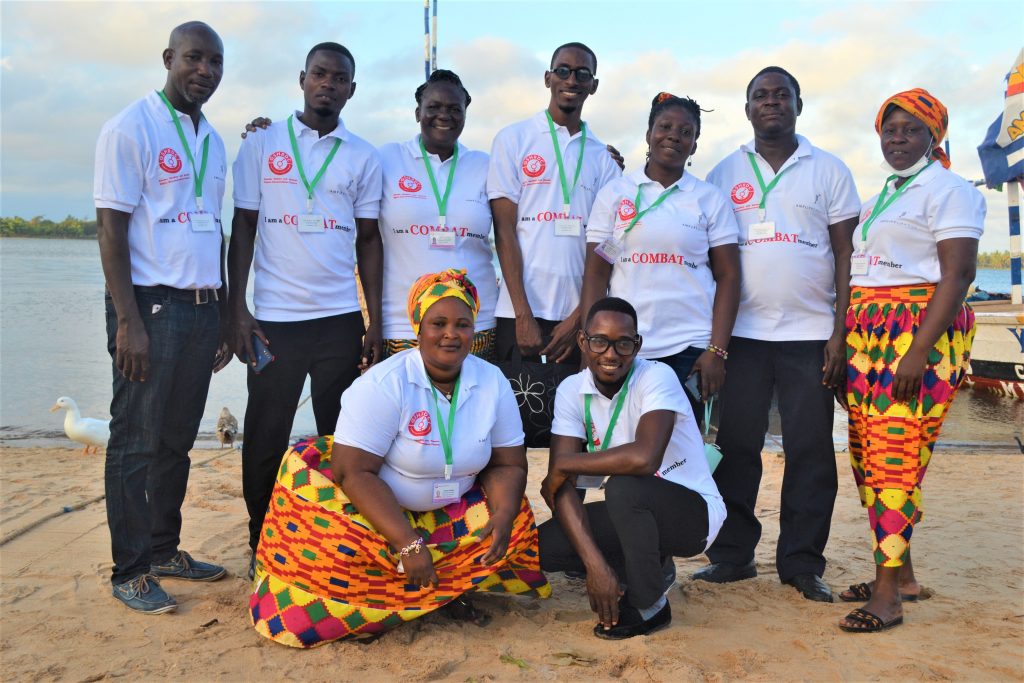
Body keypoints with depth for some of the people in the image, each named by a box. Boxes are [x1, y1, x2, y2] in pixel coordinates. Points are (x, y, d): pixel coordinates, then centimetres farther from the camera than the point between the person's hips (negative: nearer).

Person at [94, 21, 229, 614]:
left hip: (202, 308, 7)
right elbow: (110, 227, -10)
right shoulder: (132, 128, -5)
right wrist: (128, 321, -17)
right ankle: (131, 571, 10)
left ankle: (164, 549, 24)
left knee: (178, 439, 12)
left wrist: (225, 316, 17)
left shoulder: (213, 141, 16)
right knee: (137, 441, 0)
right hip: (151, 305, -6)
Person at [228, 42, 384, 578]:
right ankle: (262, 545, 21)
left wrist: (375, 322, 3)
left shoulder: (363, 156, 9)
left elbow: (369, 240, 9)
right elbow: (243, 228, 4)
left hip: (341, 319, 1)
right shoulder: (261, 144, 5)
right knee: (265, 439, 5)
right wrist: (238, 311, -4)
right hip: (274, 319, -1)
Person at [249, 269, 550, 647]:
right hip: (373, 509, -4)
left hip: (452, 513, 4)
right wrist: (408, 543, -31)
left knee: (515, 527, -18)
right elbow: (354, 472, -25)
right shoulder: (383, 385, -21)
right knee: (343, 549, -32)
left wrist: (503, 517, -23)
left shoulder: (493, 383, -7)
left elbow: (508, 464, -2)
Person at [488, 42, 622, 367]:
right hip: (521, 312, -2)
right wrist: (523, 316, -9)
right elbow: (505, 230, -2)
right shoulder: (513, 139, 3)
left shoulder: (603, 157, 10)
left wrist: (579, 318, -6)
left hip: (581, 314, 2)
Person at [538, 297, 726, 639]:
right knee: (541, 545, -13)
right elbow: (562, 486, -14)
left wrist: (563, 465, -25)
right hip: (633, 513, 6)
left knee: (623, 486, -35)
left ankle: (647, 604, -10)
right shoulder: (571, 390, -7)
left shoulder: (657, 377, -22)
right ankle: (653, 569, 8)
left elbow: (645, 458, -40)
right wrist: (595, 563, -26)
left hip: (693, 512, -5)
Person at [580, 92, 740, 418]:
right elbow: (596, 274, 3)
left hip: (690, 350, 0)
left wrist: (717, 351, -6)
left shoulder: (711, 199, 6)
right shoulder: (614, 193, 6)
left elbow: (728, 276, 3)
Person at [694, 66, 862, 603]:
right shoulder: (725, 173, 10)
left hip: (811, 334, -1)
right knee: (736, 446, 3)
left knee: (811, 452, 1)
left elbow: (845, 255, 5)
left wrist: (840, 333, -5)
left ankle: (801, 563, 12)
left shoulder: (828, 170, 8)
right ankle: (731, 554, 14)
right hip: (742, 332, 1)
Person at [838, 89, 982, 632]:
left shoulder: (948, 191, -3)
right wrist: (845, 344, 14)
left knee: (894, 456, -12)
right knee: (868, 456, 7)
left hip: (920, 333, -8)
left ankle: (887, 596, -8)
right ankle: (900, 573, 19)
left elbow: (958, 274, -13)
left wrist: (918, 351, -22)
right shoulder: (881, 198, 22)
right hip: (868, 336, 8)